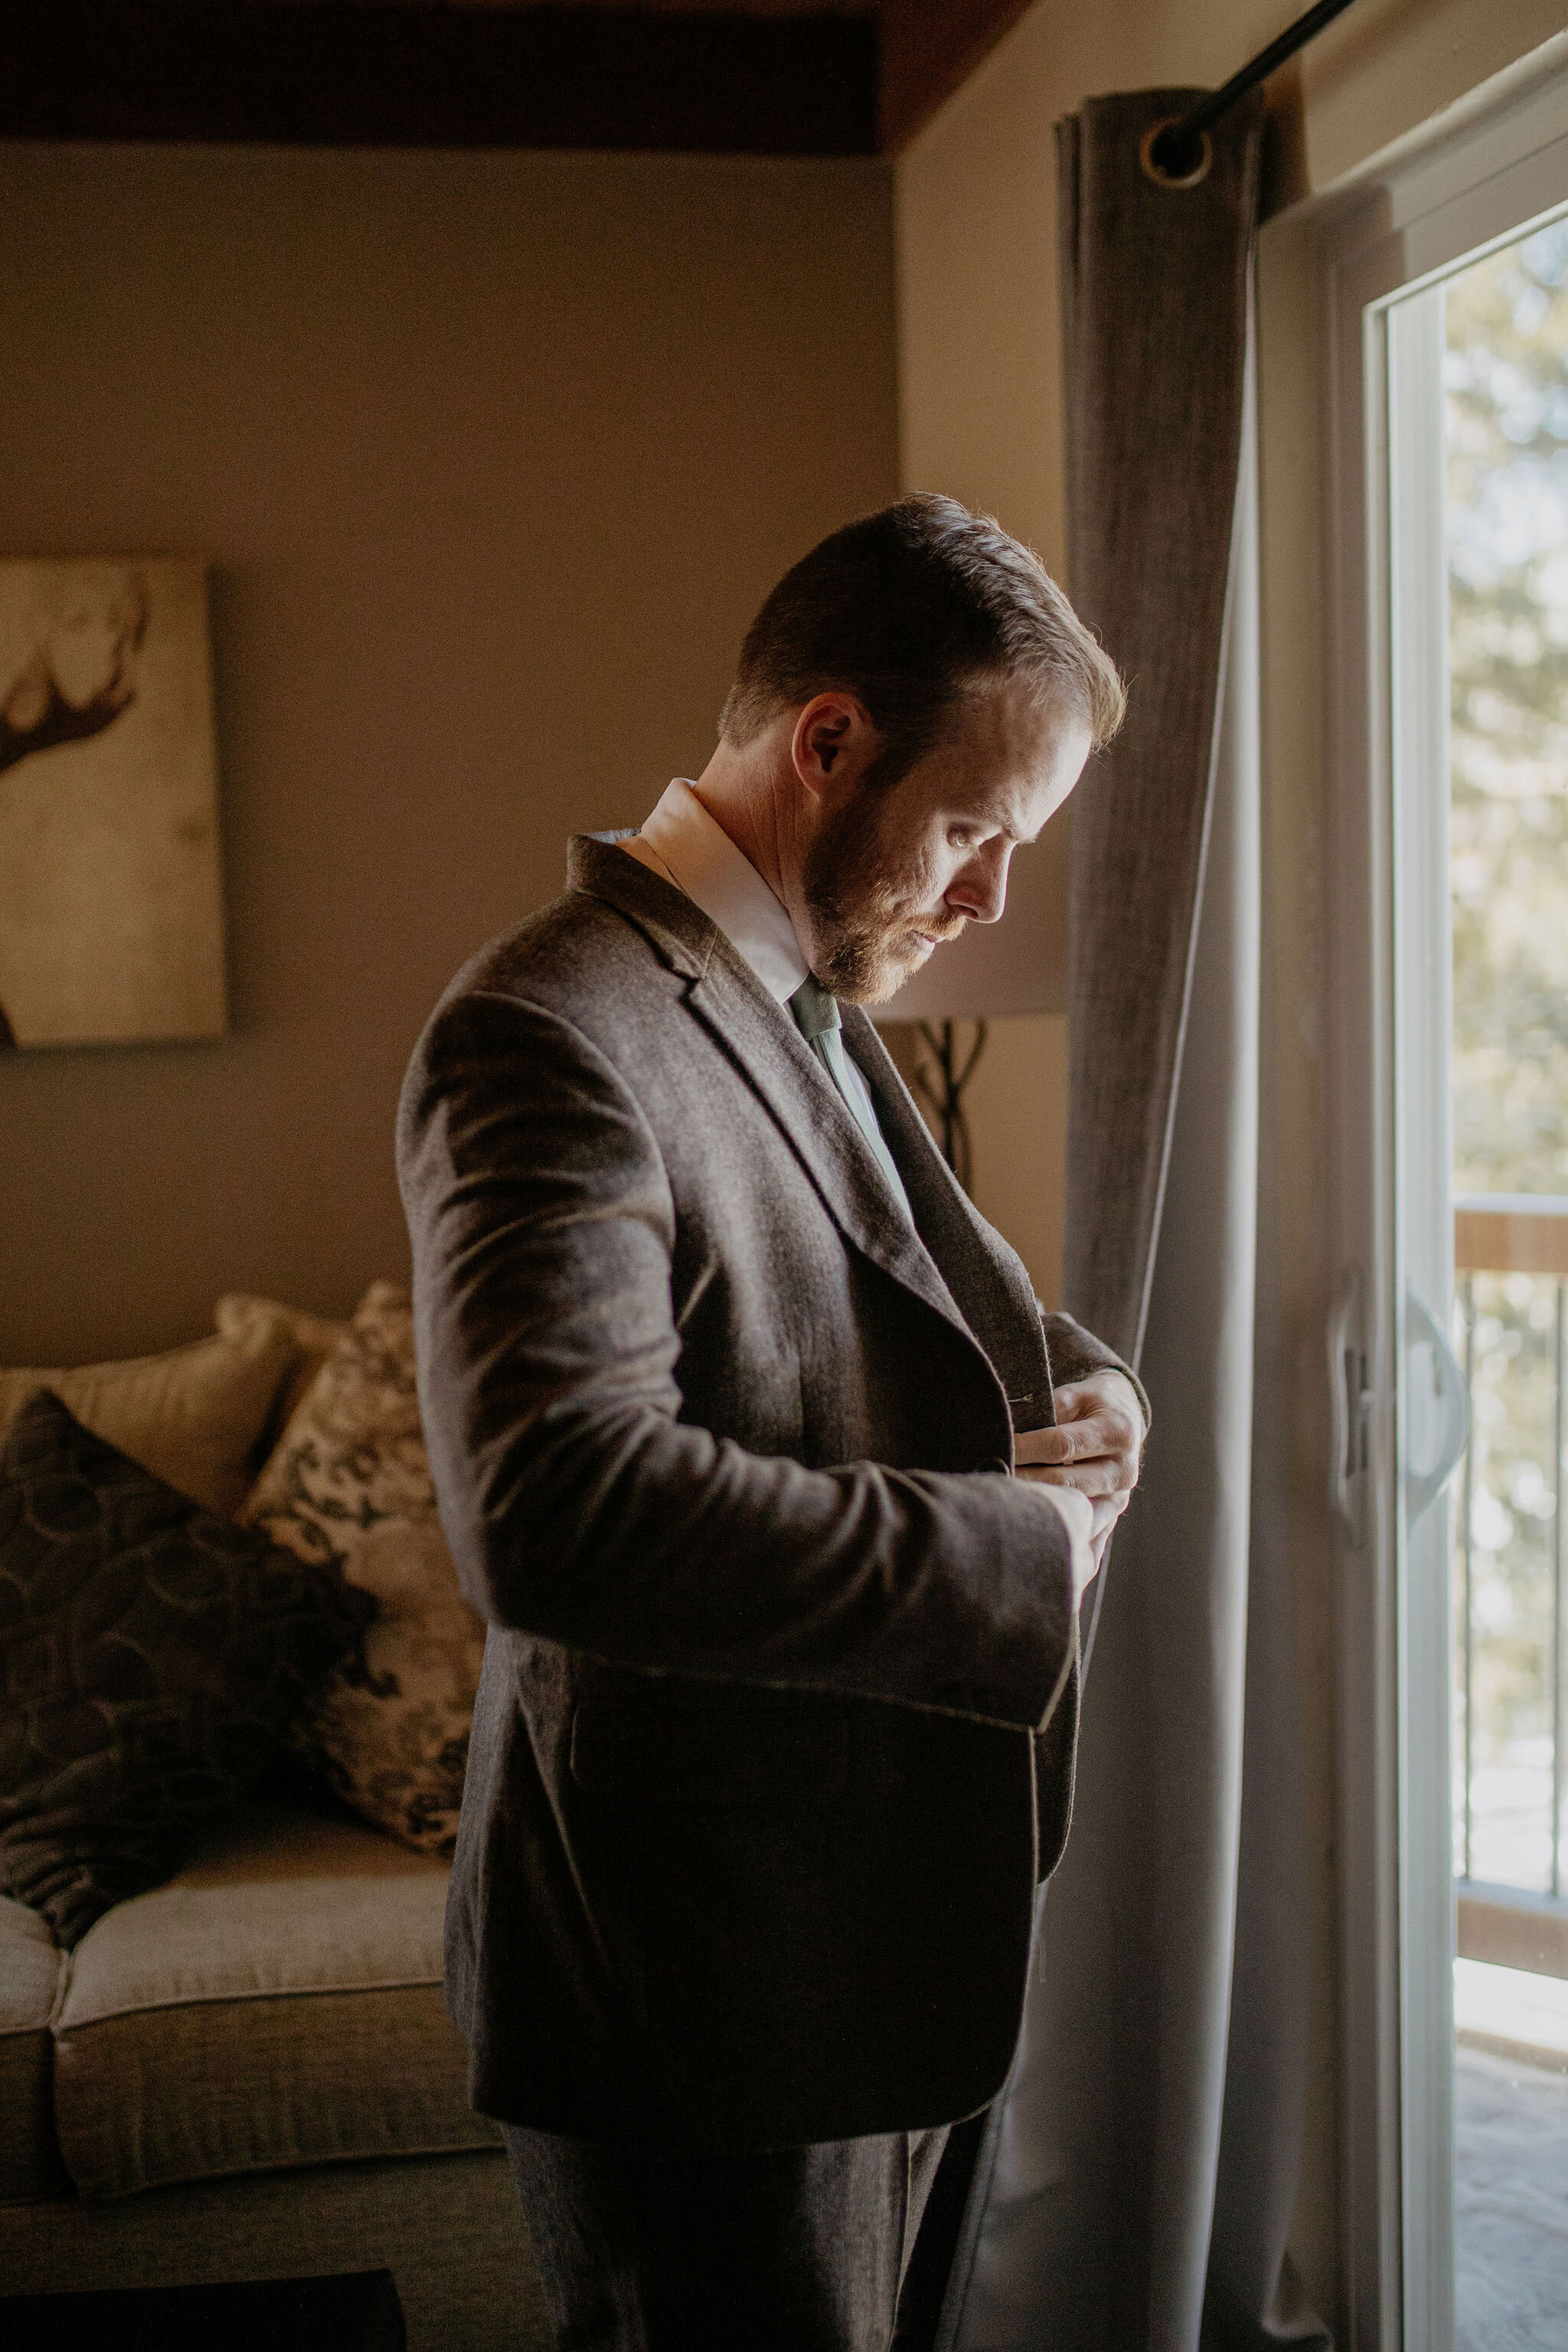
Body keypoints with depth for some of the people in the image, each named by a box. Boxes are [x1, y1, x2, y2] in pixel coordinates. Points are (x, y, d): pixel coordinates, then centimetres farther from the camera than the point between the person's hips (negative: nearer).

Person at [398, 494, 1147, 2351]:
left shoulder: (813, 1007, 10)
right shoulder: (550, 1039, -22)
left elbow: (946, 1313, 23)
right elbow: (557, 1507, -36)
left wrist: (1080, 1387, -2)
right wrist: (1023, 1542, -26)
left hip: (872, 1933, 10)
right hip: (697, 1990, -9)